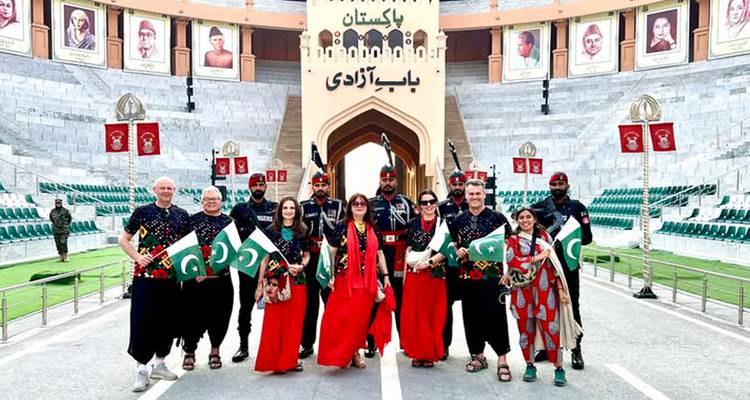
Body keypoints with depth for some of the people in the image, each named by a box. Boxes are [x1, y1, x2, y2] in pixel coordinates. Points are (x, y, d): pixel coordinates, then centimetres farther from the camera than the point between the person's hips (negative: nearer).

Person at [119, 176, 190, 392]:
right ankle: (141, 369, 9)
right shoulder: (142, 211, 0)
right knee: (142, 321, -2)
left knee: (167, 320, 11)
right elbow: (123, 239, 5)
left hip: (171, 276, 3)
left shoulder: (182, 215, 7)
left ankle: (159, 364, 27)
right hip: (145, 276, -3)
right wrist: (137, 257, -10)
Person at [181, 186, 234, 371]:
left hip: (221, 279, 2)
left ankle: (215, 351, 26)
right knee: (193, 316, 3)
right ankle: (189, 352, 20)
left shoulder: (229, 222, 9)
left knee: (219, 316, 8)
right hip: (195, 278, -2)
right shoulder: (192, 220, 2)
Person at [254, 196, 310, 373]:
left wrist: (301, 266, -5)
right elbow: (265, 258, 3)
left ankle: (291, 359, 18)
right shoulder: (271, 231, 2)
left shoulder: (302, 232, 7)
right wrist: (261, 283, 1)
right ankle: (275, 361, 10)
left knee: (294, 321, 5)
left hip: (296, 280, 2)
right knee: (274, 321, -1)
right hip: (275, 280, -2)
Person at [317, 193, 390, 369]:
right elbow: (332, 252, 1)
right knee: (342, 317, -3)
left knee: (361, 318, 5)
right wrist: (330, 275, -6)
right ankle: (340, 355, 8)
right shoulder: (342, 227, 2)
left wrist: (386, 276, 10)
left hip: (367, 281, 3)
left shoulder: (372, 229, 12)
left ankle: (355, 353, 18)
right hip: (345, 279, -3)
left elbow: (379, 253, 14)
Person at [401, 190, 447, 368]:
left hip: (435, 274, -2)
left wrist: (429, 261, -14)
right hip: (414, 273, 2)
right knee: (414, 314, 2)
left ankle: (430, 354, 13)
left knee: (433, 314, 3)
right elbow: (408, 250, 11)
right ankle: (417, 353, 12)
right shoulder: (413, 224, 9)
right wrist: (405, 274, 7)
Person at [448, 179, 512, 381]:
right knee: (471, 315, 9)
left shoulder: (497, 217, 1)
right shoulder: (458, 220, 12)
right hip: (467, 275, 4)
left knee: (495, 315, -5)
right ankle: (478, 355, 24)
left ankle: (502, 360, 4)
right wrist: (457, 251, 0)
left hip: (492, 274, -4)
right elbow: (453, 244, 21)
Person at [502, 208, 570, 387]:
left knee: (549, 328, -5)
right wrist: (537, 258, -11)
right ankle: (530, 366, 21)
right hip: (522, 290, 1)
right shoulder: (513, 239, 9)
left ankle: (559, 368, 6)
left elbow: (554, 263, 8)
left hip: (544, 290, -1)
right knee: (526, 328, 7)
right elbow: (511, 259, -10)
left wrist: (560, 288, 2)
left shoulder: (544, 236, 11)